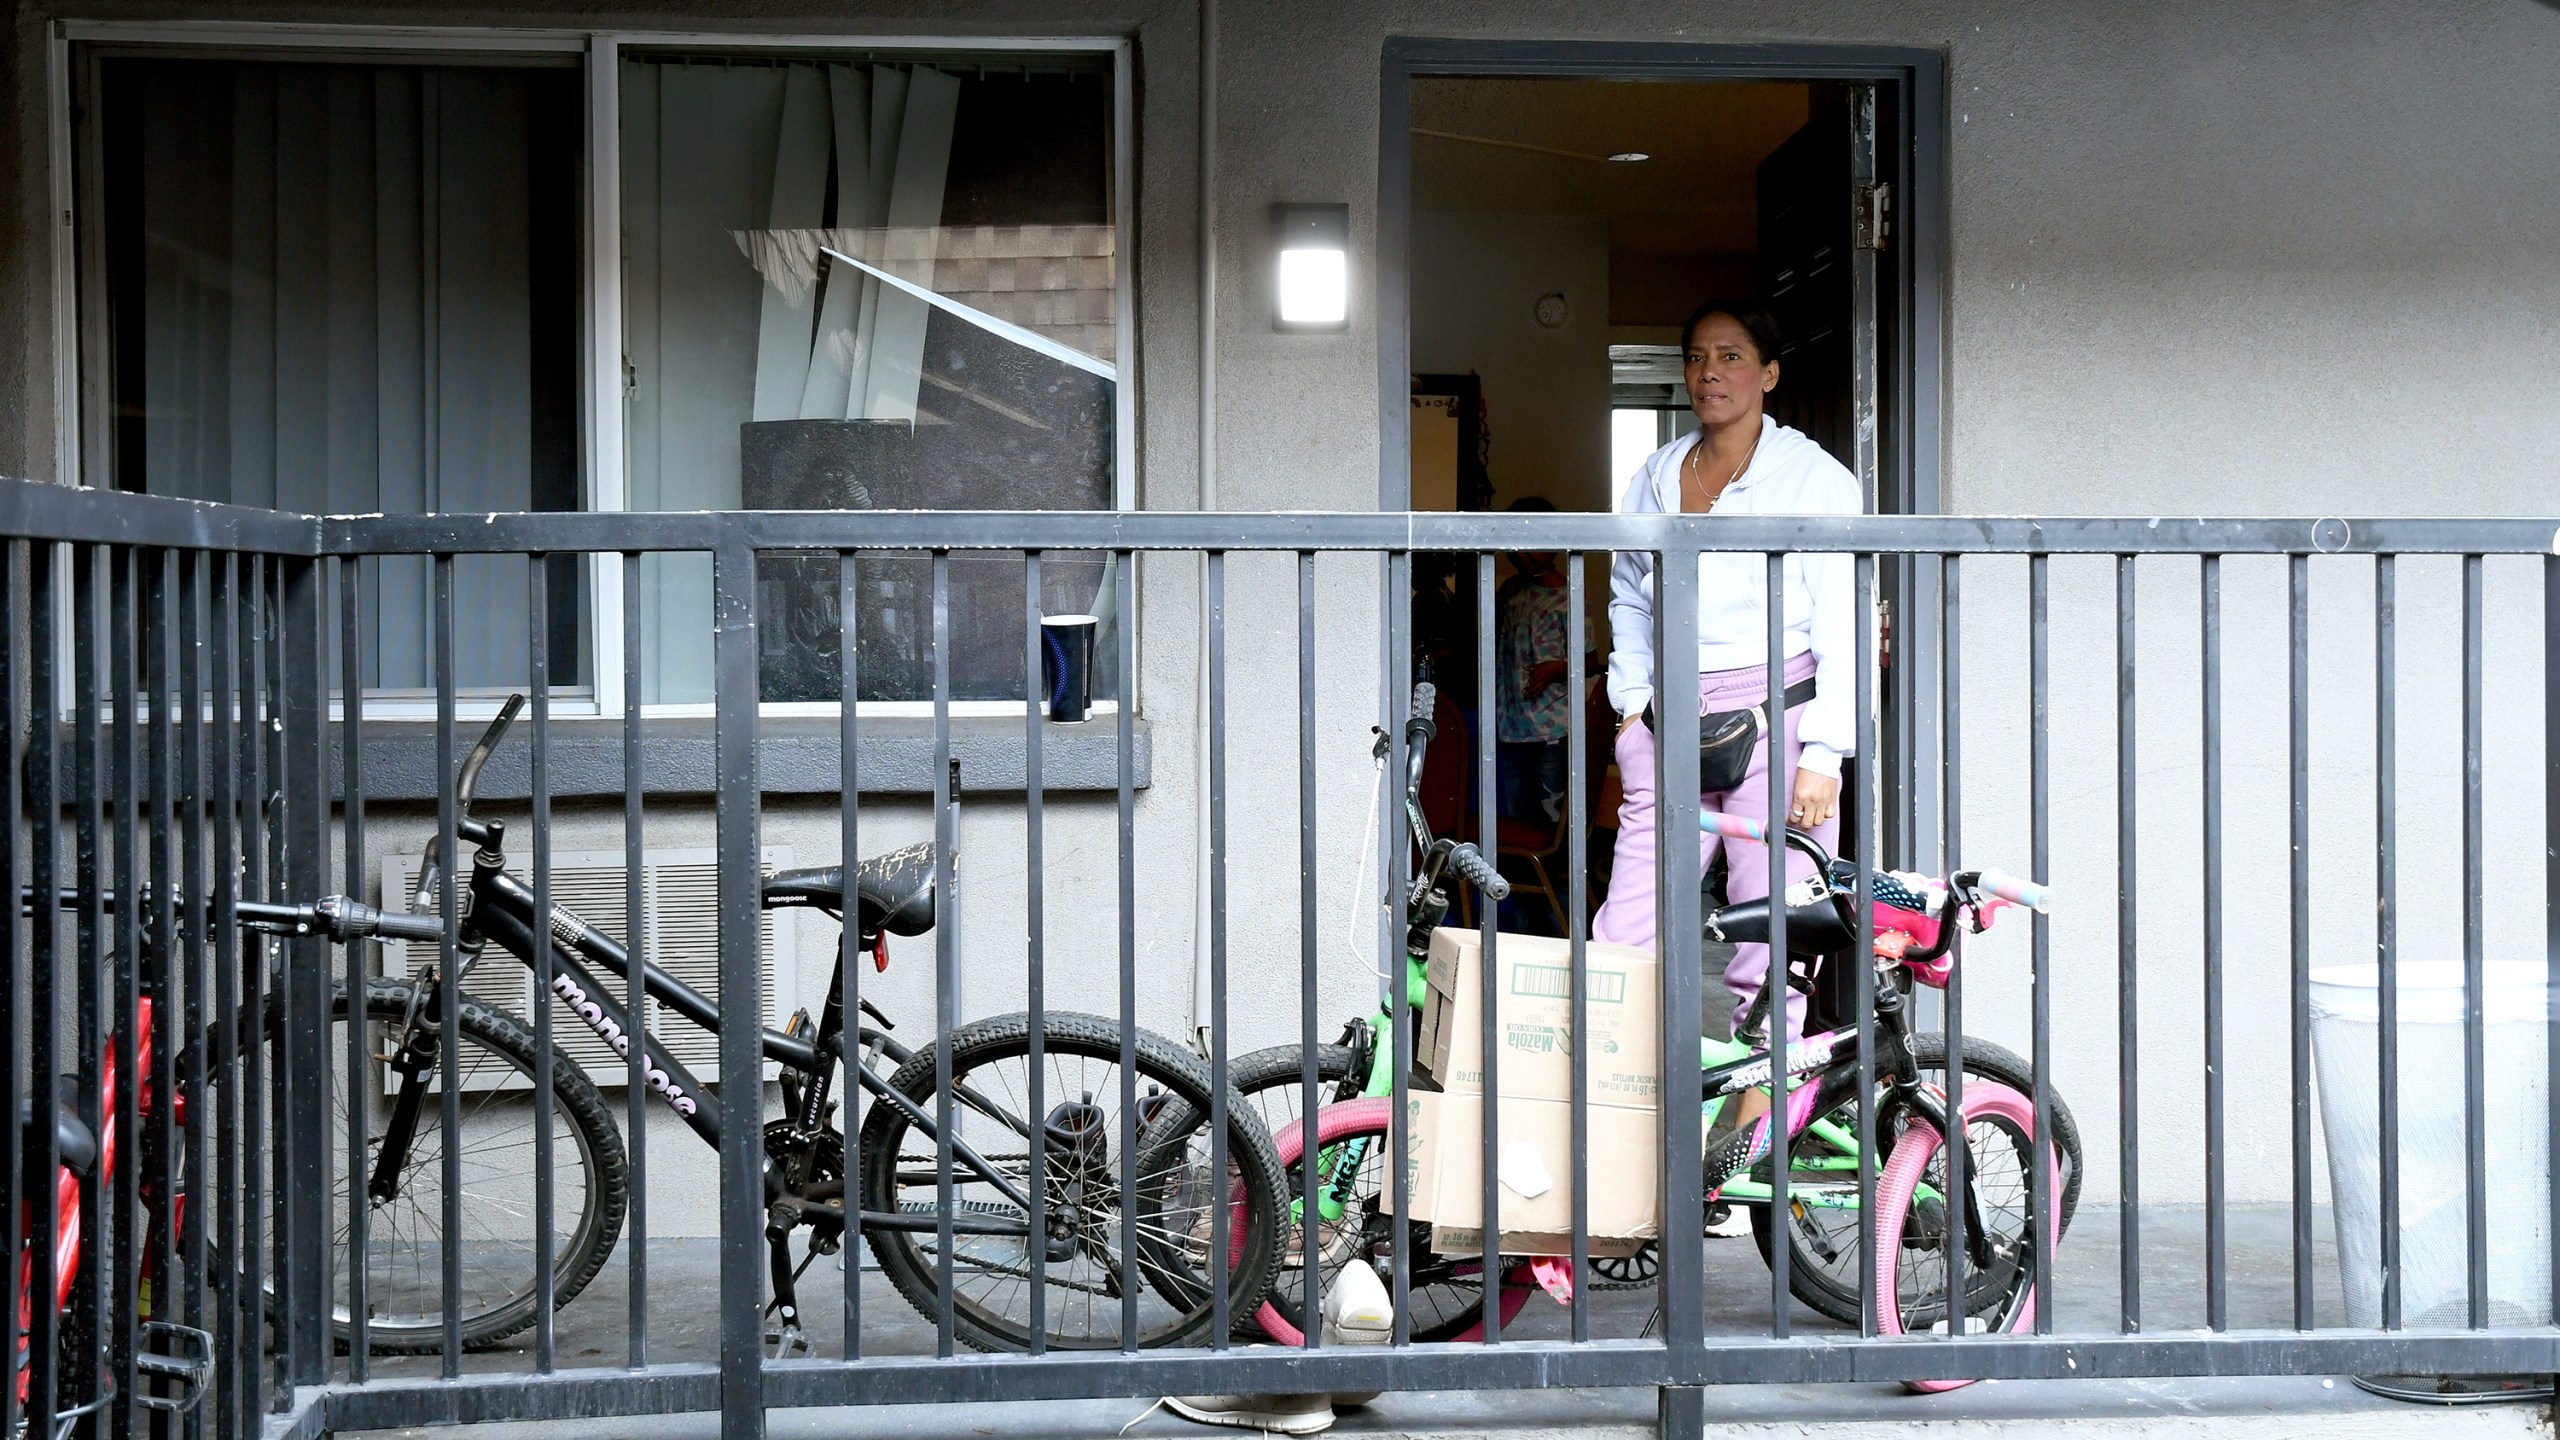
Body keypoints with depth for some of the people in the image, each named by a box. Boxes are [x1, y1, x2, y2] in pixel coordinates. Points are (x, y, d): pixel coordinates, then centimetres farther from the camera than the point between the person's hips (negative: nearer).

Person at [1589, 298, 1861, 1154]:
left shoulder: (1814, 478, 2)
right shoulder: (1655, 478, 16)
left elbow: (1840, 625, -3)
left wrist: (1822, 755, -9)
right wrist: (1633, 703, 15)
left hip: (1776, 720, -4)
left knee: (1770, 945, -6)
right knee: (1625, 938, -3)